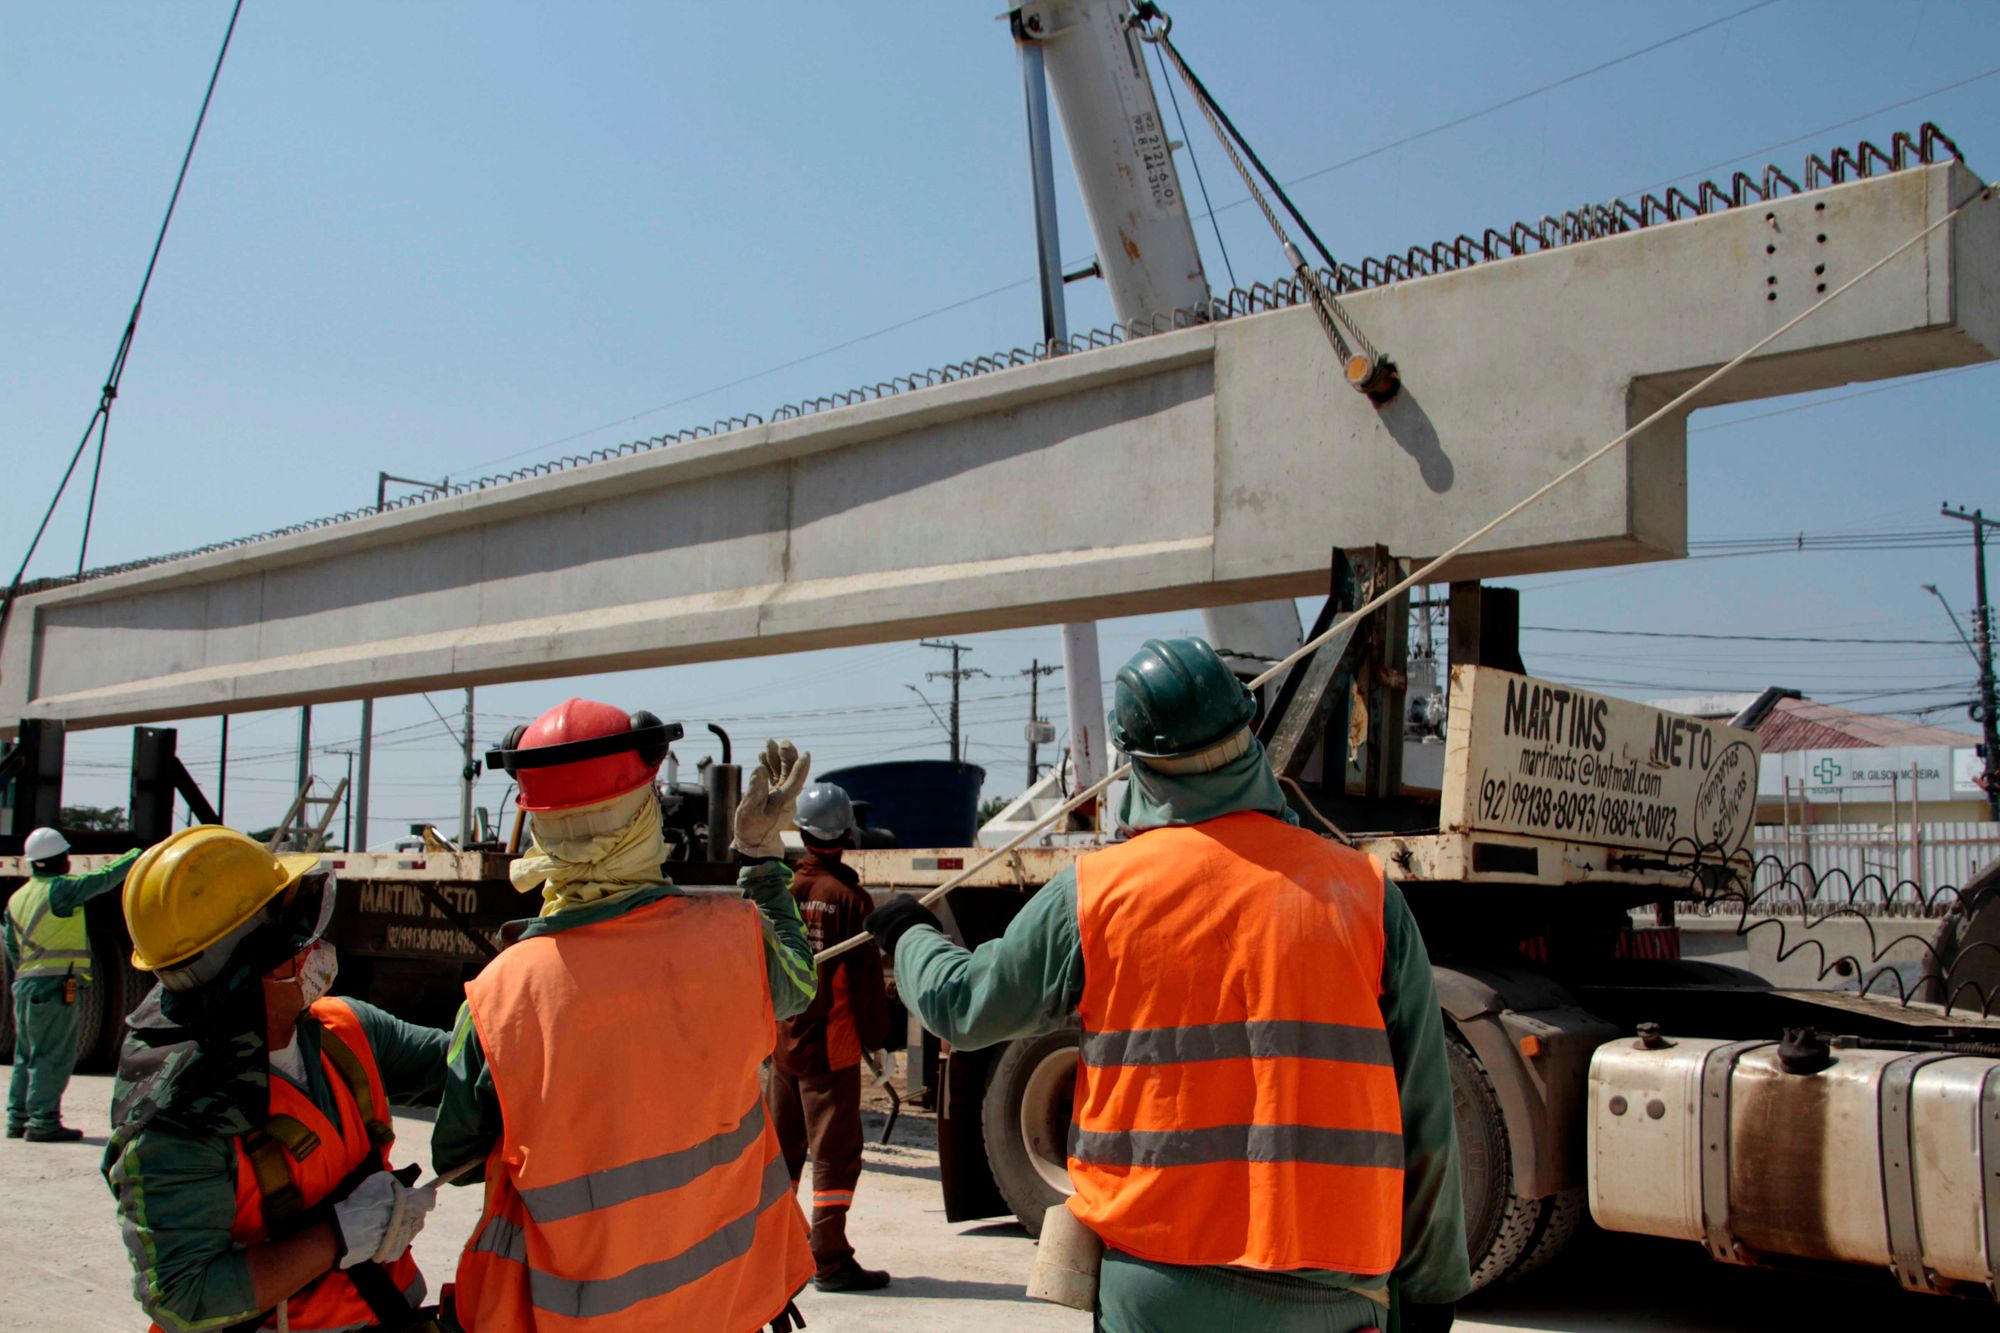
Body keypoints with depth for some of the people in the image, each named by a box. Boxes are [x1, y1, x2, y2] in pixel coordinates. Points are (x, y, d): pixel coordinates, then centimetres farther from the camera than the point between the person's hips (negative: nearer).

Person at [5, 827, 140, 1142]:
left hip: (25, 985, 9)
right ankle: (43, 1122, -5)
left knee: (27, 1054, 14)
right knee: (53, 1056, -5)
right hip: (55, 985, -9)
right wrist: (138, 856, 1)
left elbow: (12, 948, 18)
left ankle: (18, 1118, 18)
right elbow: (103, 879, -10)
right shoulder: (59, 889, -12)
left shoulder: (17, 898, 13)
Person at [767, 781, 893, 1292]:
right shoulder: (850, 898, -14)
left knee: (782, 1147, 17)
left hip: (780, 1041, 6)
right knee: (834, 1153, 0)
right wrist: (876, 1036, 1)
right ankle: (829, 1260, 0)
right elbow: (866, 978, -10)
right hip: (831, 1045, -5)